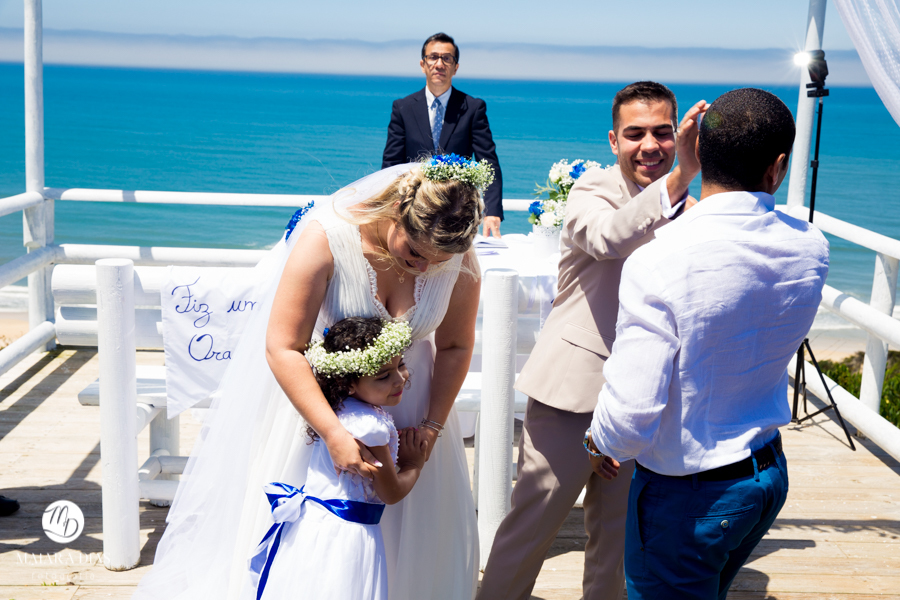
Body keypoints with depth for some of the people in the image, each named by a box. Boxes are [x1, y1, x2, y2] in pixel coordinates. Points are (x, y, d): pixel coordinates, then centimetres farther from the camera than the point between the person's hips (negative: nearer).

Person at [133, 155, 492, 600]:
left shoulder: (460, 259, -22)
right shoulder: (327, 236, -33)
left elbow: (455, 346, -5)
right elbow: (283, 349, -32)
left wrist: (431, 427, -10)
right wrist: (333, 433, -38)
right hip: (308, 382, -3)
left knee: (415, 513, 10)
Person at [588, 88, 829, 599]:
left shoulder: (658, 262, -28)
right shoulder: (812, 250, -9)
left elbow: (633, 412, -29)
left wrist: (602, 442, -4)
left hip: (685, 495, -6)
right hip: (771, 474, 6)